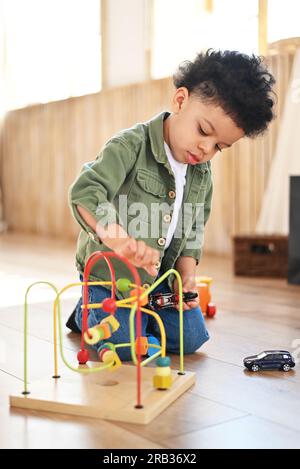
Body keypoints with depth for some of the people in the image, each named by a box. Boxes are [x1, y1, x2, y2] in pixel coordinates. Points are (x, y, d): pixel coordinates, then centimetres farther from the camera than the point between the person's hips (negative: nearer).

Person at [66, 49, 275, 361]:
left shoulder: (203, 173, 2)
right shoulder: (131, 145, -22)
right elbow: (85, 193, -35)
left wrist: (187, 272, -2)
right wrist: (119, 240, -51)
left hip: (162, 274, 6)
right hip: (110, 271, -6)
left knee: (190, 340, 4)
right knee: (128, 348, -12)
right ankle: (86, 313, 19)